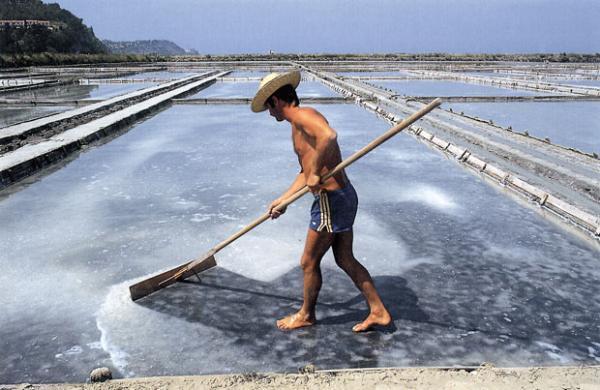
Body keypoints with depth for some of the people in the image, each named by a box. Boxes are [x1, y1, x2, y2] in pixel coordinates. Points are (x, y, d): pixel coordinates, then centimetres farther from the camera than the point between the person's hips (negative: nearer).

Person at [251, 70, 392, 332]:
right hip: (342, 196, 10)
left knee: (309, 263, 9)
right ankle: (378, 312, 26)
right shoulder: (298, 126, 18)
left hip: (331, 201, -10)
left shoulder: (303, 115, -13)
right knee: (345, 260, 18)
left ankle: (306, 315, 29)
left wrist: (316, 173, -26)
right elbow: (305, 173, 23)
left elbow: (328, 135, -36)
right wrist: (282, 200, 22)